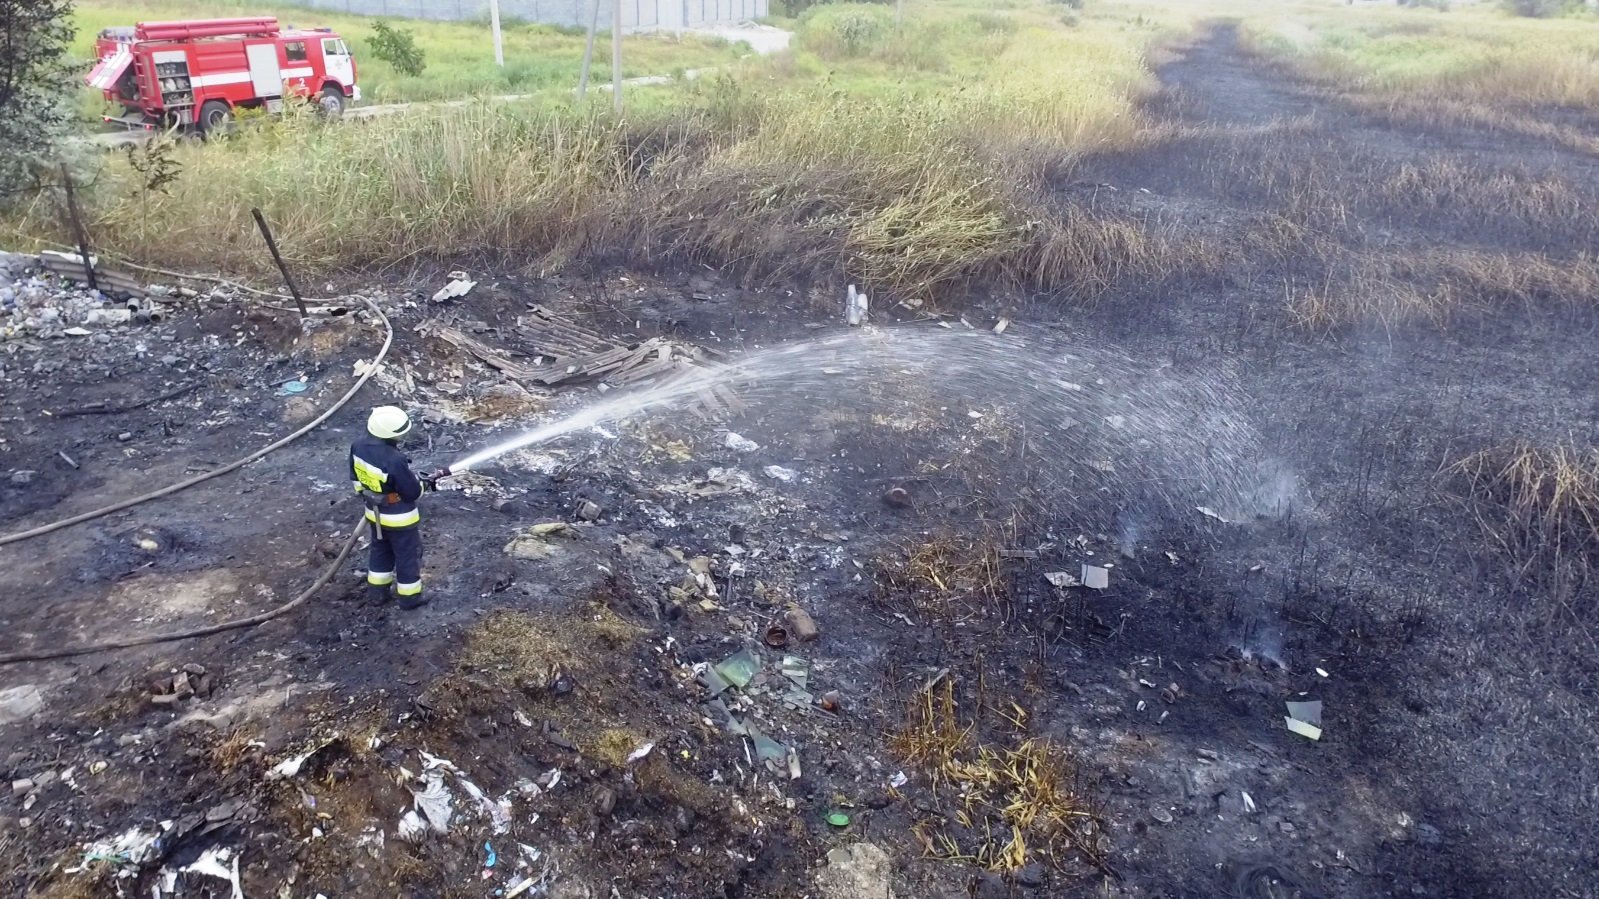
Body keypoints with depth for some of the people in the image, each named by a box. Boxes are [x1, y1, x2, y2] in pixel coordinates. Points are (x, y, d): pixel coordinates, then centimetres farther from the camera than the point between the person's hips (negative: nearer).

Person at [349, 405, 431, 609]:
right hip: (399, 517, -7)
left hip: (374, 512, 7)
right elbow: (413, 492, -24)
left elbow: (356, 477, 5)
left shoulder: (359, 447, -13)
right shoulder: (395, 461, -37)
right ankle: (409, 597, 30)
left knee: (380, 549, 28)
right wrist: (421, 483, -2)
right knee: (407, 555, 14)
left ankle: (376, 591, 41)